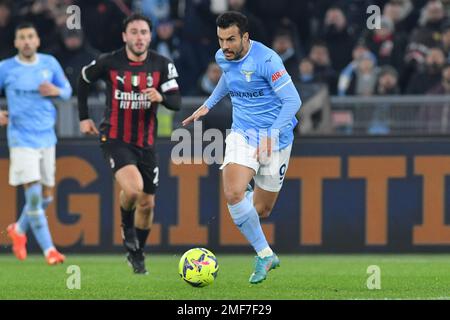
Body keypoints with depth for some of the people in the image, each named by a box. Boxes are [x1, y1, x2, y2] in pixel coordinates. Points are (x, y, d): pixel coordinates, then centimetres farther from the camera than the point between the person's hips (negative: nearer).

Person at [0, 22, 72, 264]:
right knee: (33, 194, -15)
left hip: (46, 137, 4)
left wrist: (56, 91, -9)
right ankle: (49, 250, -13)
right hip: (22, 139, -4)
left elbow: (67, 91, 14)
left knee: (46, 197, 11)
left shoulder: (50, 63, 5)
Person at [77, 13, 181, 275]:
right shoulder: (109, 63, -9)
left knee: (147, 203, 8)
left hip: (146, 142, 3)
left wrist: (161, 97, -34)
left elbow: (176, 102, -12)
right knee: (133, 188, -27)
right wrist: (84, 118, 10)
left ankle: (137, 253, 31)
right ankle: (127, 225, 5)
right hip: (115, 139, -3)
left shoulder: (162, 65, -7)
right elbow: (84, 80, 10)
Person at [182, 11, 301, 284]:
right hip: (242, 134, 4)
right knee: (233, 194, -22)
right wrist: (208, 105, 25)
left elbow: (293, 100, -22)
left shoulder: (266, 60, -20)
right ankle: (265, 255, -6)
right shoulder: (223, 58, 1)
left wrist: (272, 135, -31)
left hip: (276, 137, -4)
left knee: (262, 210, 2)